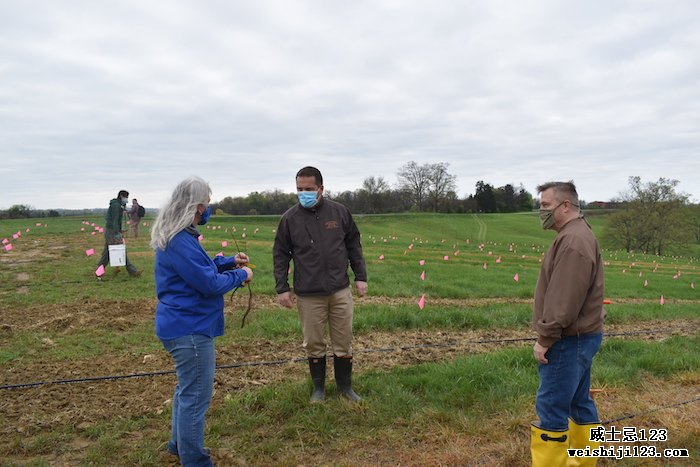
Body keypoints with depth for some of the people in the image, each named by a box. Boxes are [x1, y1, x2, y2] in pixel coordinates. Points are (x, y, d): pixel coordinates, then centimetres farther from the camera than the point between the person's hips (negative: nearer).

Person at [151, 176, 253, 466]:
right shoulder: (180, 241, -25)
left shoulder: (178, 236, 9)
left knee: (187, 388, 25)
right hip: (190, 328, -11)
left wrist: (229, 261, 10)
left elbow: (198, 267, 20)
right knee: (196, 396, 1)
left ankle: (179, 444, 41)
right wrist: (240, 275, -8)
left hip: (184, 324, 11)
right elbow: (210, 283, -24)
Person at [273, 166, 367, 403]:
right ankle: (318, 388, 29)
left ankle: (345, 386, 29)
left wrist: (361, 277, 3)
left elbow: (354, 245, 8)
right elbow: (280, 254, 3)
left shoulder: (339, 212, 0)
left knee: (344, 342, 10)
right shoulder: (290, 218, -3)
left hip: (340, 290, 1)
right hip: (308, 295, -1)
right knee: (313, 343, 9)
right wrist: (282, 288, -2)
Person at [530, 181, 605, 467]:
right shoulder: (577, 235, 14)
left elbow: (563, 300, -25)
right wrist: (548, 337, 16)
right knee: (579, 402, 18)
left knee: (551, 407, -4)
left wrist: (545, 339, -19)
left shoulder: (573, 241, -20)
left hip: (569, 341, -10)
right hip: (579, 337, 10)